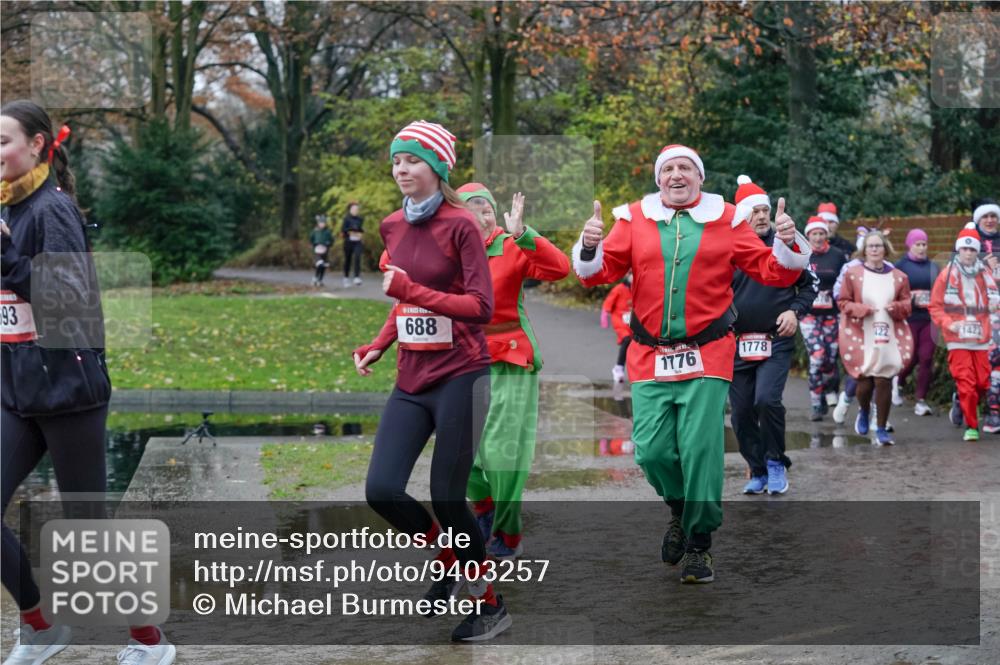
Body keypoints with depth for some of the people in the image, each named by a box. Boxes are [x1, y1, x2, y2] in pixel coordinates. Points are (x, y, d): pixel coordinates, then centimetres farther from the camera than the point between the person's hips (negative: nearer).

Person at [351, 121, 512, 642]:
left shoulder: (460, 225, -11)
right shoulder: (393, 227, 9)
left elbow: (481, 306, -15)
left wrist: (412, 291, -24)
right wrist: (378, 346, 7)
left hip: (459, 377, -6)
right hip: (411, 380, 6)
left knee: (446, 497, -3)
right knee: (381, 491, -5)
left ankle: (489, 604, 17)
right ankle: (449, 560, 23)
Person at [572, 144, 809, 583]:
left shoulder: (726, 220, 6)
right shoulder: (635, 219, 8)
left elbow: (772, 272, 8)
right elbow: (598, 273, 6)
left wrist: (787, 244, -11)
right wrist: (590, 246, -14)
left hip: (706, 356, -1)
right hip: (650, 357, 2)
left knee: (700, 450, -7)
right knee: (652, 451, -2)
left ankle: (699, 543, 8)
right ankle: (680, 509, 29)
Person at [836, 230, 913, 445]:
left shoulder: (898, 277, 6)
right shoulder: (852, 273, 1)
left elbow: (907, 305, 12)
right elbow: (843, 302, 4)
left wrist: (896, 307, -10)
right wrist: (861, 309, -13)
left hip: (888, 337, 1)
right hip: (861, 337, -1)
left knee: (884, 381, -5)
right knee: (865, 381, -4)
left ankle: (881, 429, 7)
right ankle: (864, 411, 32)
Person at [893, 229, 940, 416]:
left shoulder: (933, 267, 13)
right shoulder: (900, 266, 0)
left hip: (929, 319, 3)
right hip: (908, 319, -3)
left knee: (927, 359, -4)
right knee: (911, 358, 0)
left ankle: (921, 401, 2)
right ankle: (897, 381, 33)